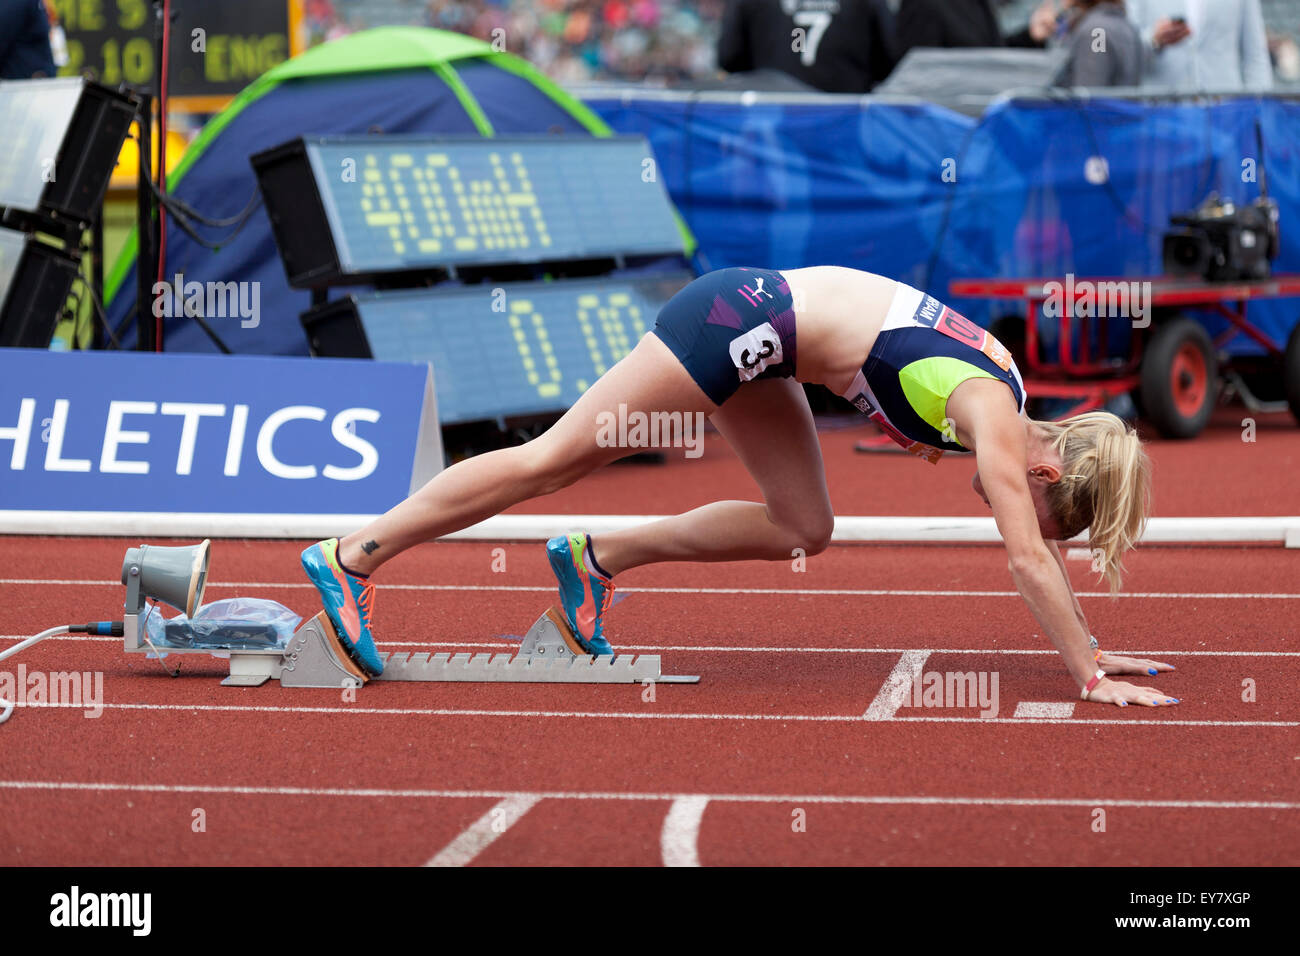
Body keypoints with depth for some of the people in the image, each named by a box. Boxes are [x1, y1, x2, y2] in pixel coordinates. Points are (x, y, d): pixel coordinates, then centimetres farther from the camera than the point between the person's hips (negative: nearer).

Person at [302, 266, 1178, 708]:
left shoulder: (1008, 406, 6)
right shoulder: (994, 416, -17)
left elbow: (1040, 548, 16)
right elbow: (1027, 559, -19)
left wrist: (1090, 651, 15)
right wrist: (1089, 676, -16)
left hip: (759, 336, 9)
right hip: (743, 320, -9)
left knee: (802, 531, 10)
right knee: (556, 460, -4)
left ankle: (597, 560, 16)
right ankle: (351, 558, 1)